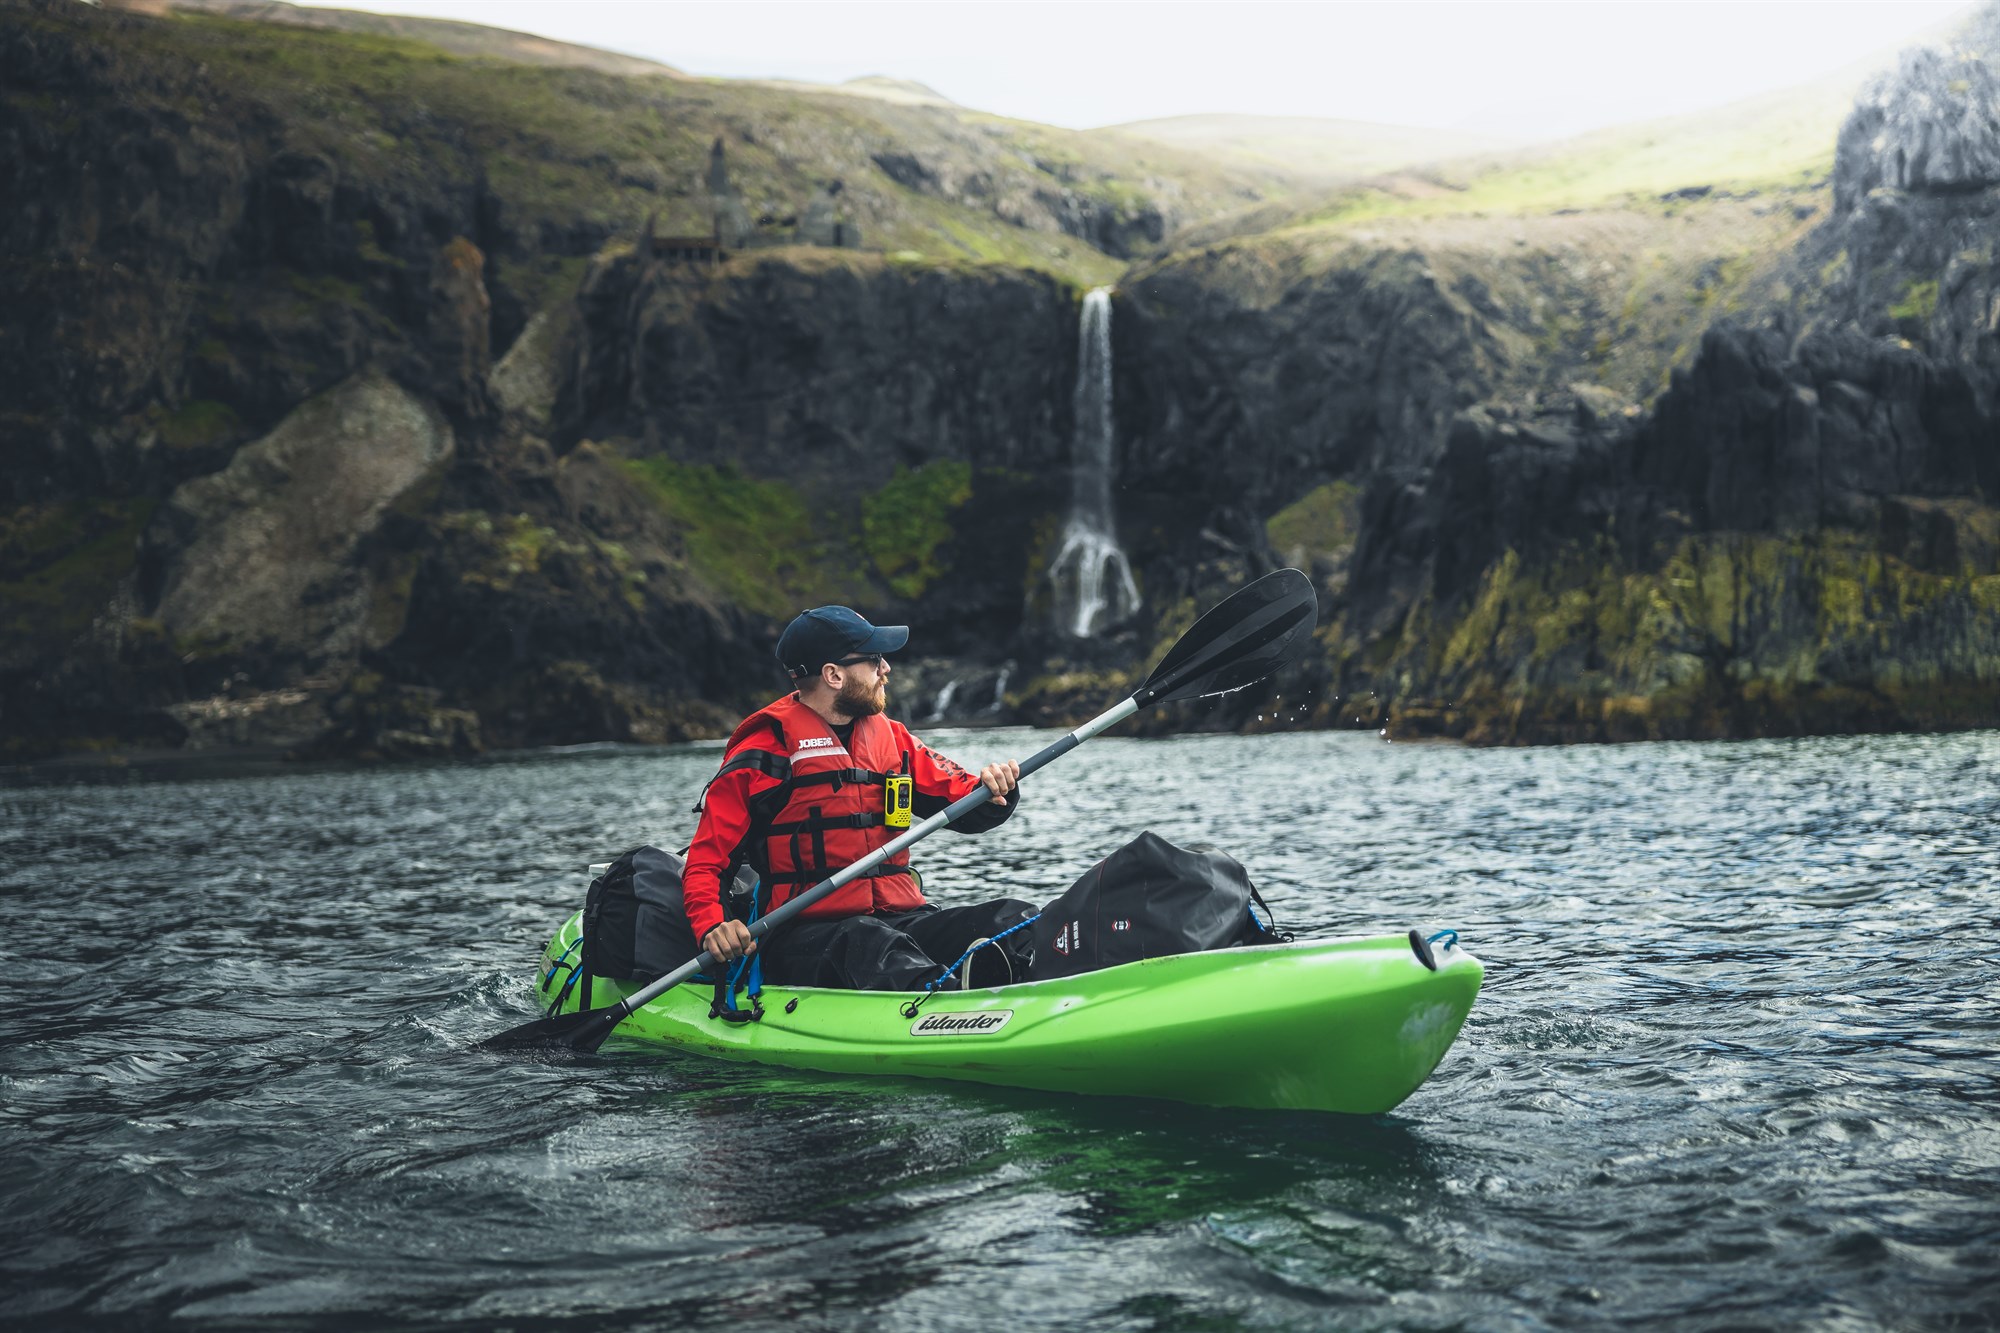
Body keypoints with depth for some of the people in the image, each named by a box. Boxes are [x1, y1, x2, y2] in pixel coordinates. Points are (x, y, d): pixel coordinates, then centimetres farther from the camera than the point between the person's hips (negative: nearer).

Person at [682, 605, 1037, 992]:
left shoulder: (891, 739, 18)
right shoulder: (759, 758, 1)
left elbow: (964, 802, 17)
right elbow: (704, 865, 0)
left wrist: (992, 791, -7)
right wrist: (712, 927, -20)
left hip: (902, 921, 6)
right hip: (804, 939, -6)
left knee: (1015, 919, -19)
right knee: (868, 945, -40)